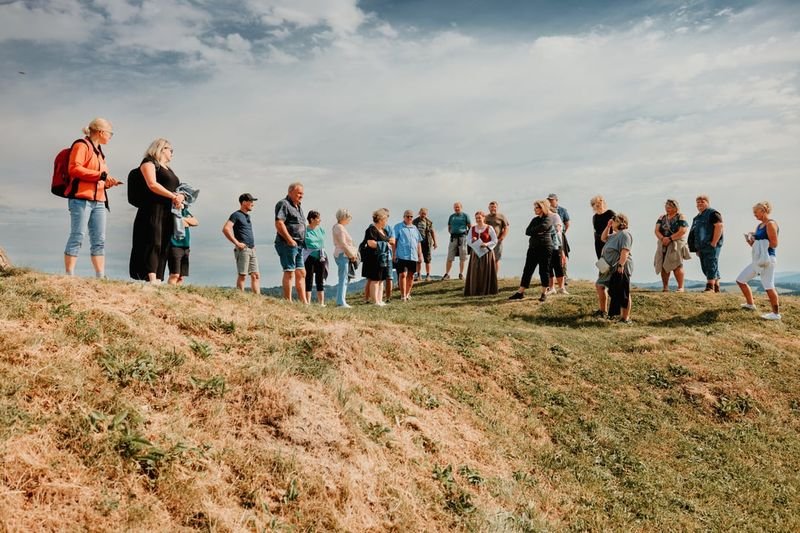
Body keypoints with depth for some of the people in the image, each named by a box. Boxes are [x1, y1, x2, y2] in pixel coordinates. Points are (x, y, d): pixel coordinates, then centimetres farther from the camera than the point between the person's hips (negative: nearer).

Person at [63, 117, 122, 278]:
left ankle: (101, 277, 5)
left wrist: (108, 182, 7)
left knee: (99, 241, 4)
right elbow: (74, 169, -15)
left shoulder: (99, 151, 23)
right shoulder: (81, 145, -2)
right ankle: (69, 276, -6)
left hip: (98, 201, 9)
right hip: (81, 199, -9)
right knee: (77, 238, -8)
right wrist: (101, 175, -16)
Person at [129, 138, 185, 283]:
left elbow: (176, 189, 24)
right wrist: (173, 196, -13)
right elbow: (152, 184, -13)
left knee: (164, 247, 1)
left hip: (168, 213, 8)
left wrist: (179, 197, 1)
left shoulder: (168, 170, 27)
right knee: (152, 244, -15)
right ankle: (152, 280, -23)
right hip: (153, 210, -8)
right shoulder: (149, 162, 2)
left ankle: (158, 281, -1)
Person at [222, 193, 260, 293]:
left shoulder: (247, 216, 21)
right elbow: (225, 229, -17)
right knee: (242, 275, -7)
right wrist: (237, 243, -18)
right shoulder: (236, 215, -4)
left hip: (252, 250, 8)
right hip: (243, 249, -8)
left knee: (256, 276, 4)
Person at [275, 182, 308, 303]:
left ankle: (304, 302, 14)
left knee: (301, 273, 10)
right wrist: (290, 240, -20)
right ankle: (288, 301, -4)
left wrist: (302, 242, 16)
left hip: (298, 245, 10)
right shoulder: (283, 204, -8)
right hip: (288, 244, -10)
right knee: (289, 272, -8)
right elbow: (279, 223, -20)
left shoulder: (298, 206, 21)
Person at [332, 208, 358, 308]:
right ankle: (341, 302, -11)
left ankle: (340, 301, 13)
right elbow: (343, 243, -17)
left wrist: (352, 254, 13)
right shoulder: (339, 227, -11)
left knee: (344, 279, 11)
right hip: (342, 255, -10)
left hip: (343, 255, 10)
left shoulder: (337, 226, 20)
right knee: (343, 279, -10)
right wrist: (352, 255, -10)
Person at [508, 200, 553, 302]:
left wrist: (533, 231, -4)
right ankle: (520, 292, 5)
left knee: (544, 270, 0)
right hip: (533, 247, 6)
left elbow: (542, 227, -21)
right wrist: (537, 232, -9)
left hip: (545, 248, -6)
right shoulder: (535, 220, 17)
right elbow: (527, 231, 7)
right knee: (527, 270, 3)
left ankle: (544, 293, 10)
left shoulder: (548, 219, -2)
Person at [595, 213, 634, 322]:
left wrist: (621, 265, -29)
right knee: (600, 286, 18)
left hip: (621, 268, -11)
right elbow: (603, 238, 30)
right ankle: (602, 311, 31)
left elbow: (625, 251, -24)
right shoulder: (615, 234, 17)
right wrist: (608, 226, 17)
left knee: (622, 293, -7)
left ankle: (626, 318, -2)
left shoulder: (625, 234, -15)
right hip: (611, 268, 11)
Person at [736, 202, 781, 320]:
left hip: (768, 259, -10)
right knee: (740, 280, 13)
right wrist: (750, 240, -1)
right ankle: (750, 304, 27)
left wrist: (758, 242, -12)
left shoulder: (770, 224, -10)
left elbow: (774, 244, -16)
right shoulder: (759, 226, 16)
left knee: (768, 286, -12)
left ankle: (776, 313, -1)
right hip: (758, 259, 10)